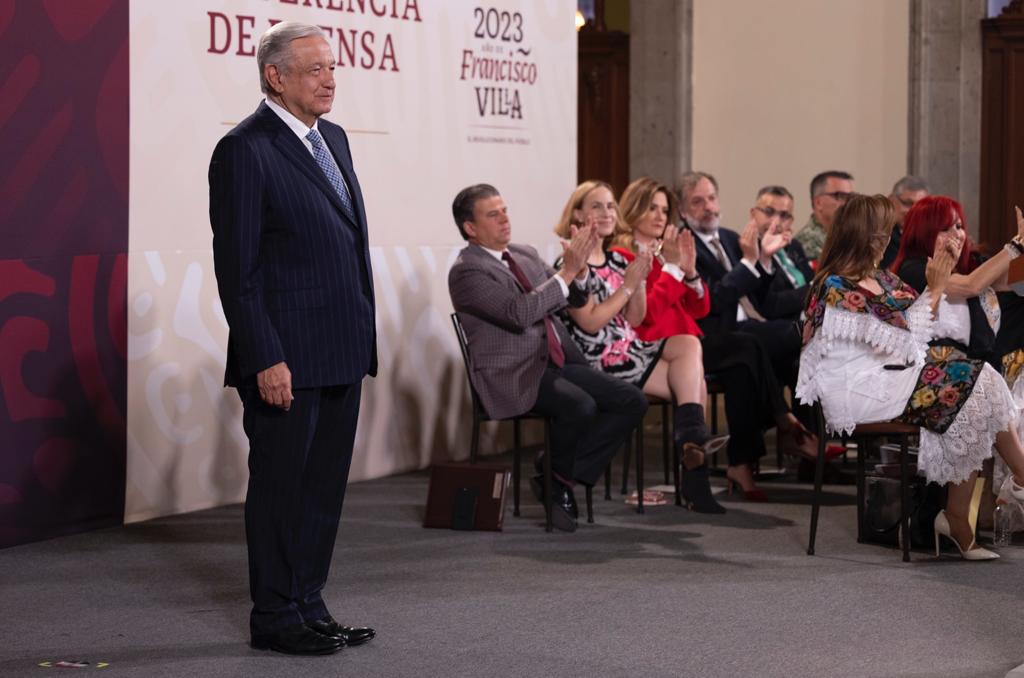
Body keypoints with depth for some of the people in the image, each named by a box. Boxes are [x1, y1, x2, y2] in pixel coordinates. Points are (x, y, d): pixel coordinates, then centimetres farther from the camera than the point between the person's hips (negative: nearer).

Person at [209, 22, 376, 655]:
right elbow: (237, 267, -15)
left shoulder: (333, 139, 14)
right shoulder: (245, 150, -12)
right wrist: (265, 359, -19)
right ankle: (276, 618, 12)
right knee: (281, 486, 2)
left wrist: (363, 338, 15)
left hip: (341, 354, 8)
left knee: (325, 485, 13)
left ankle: (309, 605, 24)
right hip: (286, 358, -8)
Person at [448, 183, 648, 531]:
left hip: (558, 362, 8)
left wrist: (579, 270, -4)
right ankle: (555, 480, -4)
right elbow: (520, 313, -22)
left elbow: (574, 300, 18)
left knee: (632, 401, -10)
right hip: (514, 375, -8)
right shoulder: (466, 271, -9)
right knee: (580, 406, -33)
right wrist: (566, 271, -21)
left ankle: (563, 476, -3)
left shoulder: (526, 255, 16)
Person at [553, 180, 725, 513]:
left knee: (689, 344, -19)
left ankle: (693, 439, -20)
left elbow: (634, 319, 12)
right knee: (691, 381, -17)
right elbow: (590, 323, -15)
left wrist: (640, 280, -3)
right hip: (600, 359, -7)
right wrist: (628, 284, -13)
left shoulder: (617, 260, 16)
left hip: (630, 347, 7)